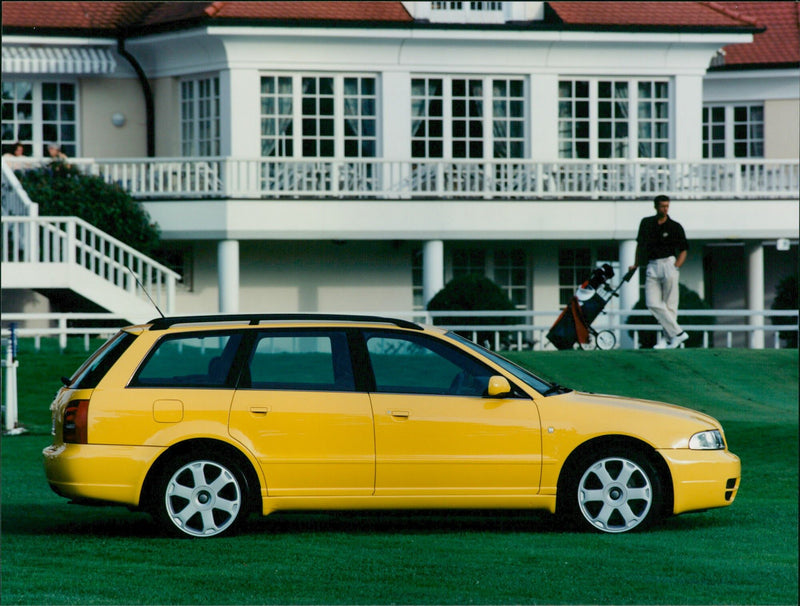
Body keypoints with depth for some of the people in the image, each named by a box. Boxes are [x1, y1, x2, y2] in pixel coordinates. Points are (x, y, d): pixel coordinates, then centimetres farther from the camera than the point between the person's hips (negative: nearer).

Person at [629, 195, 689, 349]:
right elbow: (640, 244, 23)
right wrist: (636, 265, 21)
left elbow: (683, 250, 6)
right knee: (653, 303, -9)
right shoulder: (646, 223, 12)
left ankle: (670, 339, 0)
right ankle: (677, 333, -7)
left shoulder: (675, 227, 3)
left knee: (669, 304, -5)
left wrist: (675, 267, -7)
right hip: (652, 266, 3)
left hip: (668, 263, -3)